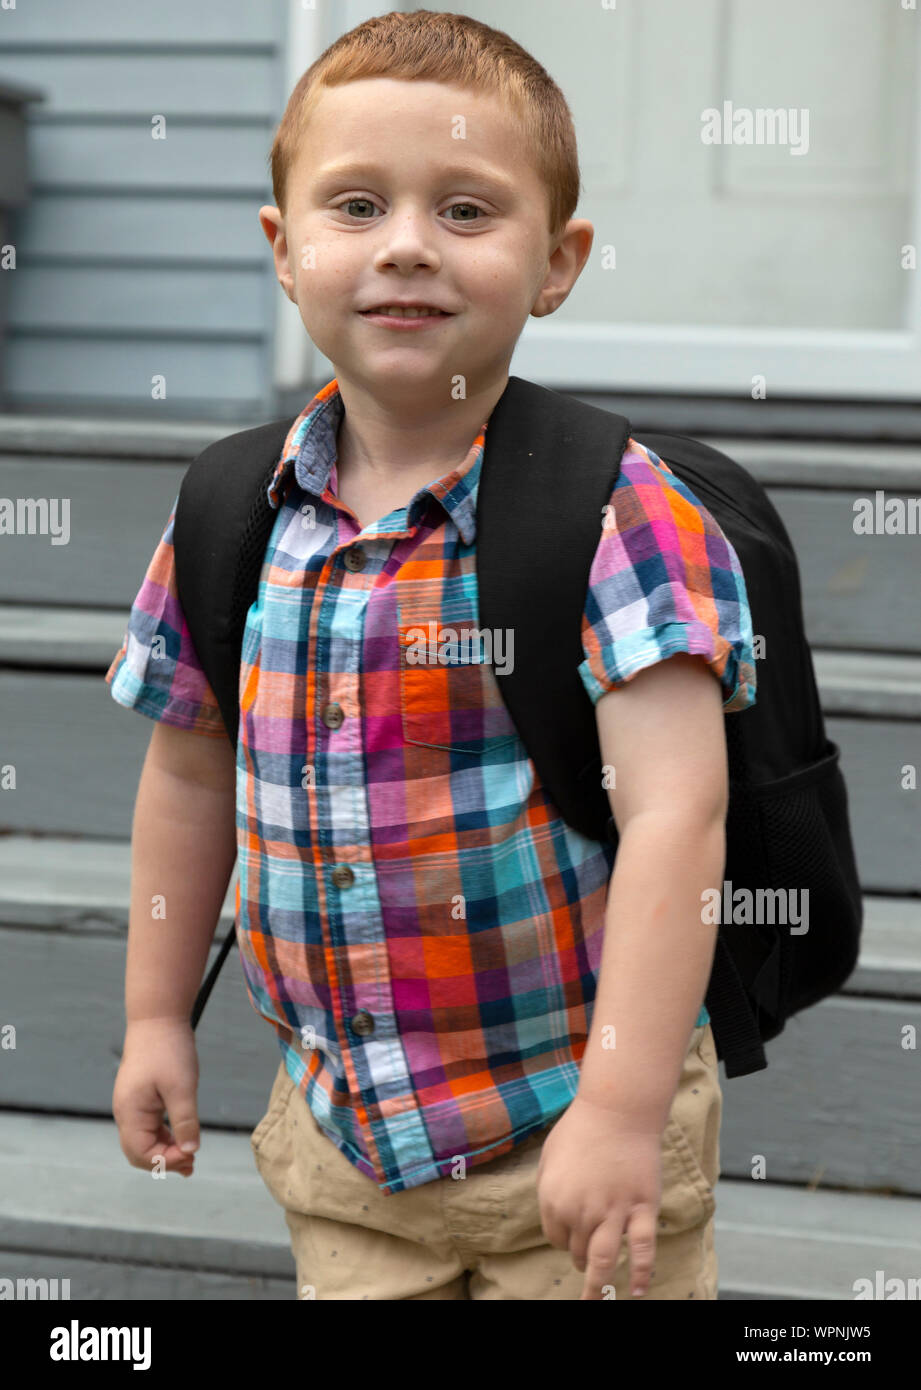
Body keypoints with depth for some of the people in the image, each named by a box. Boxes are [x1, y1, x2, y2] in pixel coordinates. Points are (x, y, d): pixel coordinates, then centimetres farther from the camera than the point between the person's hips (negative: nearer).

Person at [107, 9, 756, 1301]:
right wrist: (157, 1016, 15)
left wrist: (622, 1108, -25)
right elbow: (189, 775, 11)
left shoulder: (611, 511, -17)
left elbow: (675, 816, -22)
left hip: (574, 1131, -4)